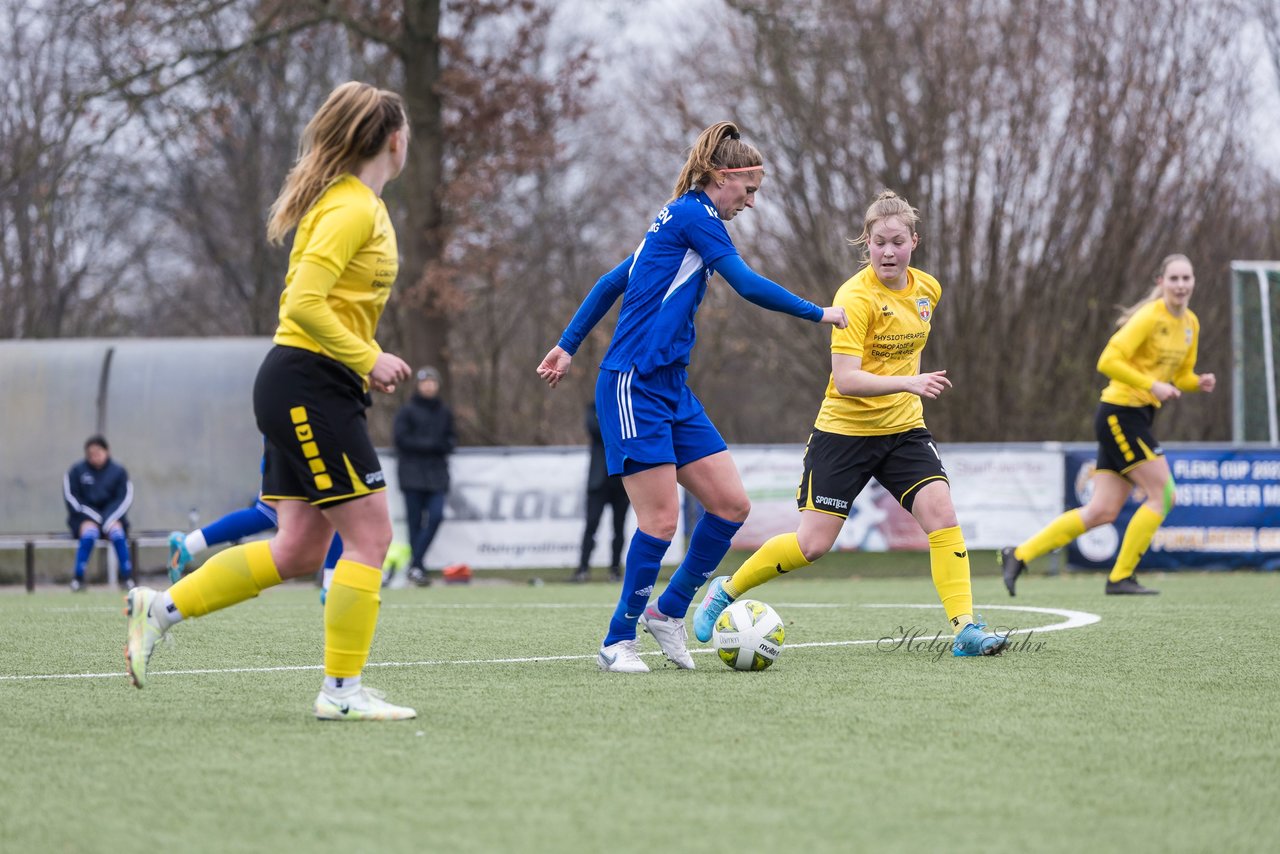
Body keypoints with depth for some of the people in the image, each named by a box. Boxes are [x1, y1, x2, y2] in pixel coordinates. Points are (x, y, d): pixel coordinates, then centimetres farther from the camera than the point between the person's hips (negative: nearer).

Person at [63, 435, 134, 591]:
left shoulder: (118, 471, 4)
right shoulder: (77, 471, 1)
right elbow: (71, 497, -3)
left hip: (111, 515, 1)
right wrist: (94, 516, -14)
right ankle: (78, 579, -28)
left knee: (117, 532, -30)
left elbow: (124, 498, 1)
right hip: (85, 516, -1)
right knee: (89, 533, -32)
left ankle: (127, 578, -25)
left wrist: (109, 519, -15)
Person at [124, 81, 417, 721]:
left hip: (318, 391, 10)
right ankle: (342, 689, -6)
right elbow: (304, 301, -23)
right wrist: (366, 359, -19)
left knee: (299, 551, 9)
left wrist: (367, 360, 13)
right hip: (309, 385, -10)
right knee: (369, 532, -9)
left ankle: (161, 608, 14)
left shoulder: (362, 206, 18)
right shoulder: (352, 208, -14)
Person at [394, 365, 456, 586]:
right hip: (412, 472, -4)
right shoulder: (407, 411, -1)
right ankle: (418, 568, 1)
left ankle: (416, 564, -5)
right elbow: (402, 439, -8)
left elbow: (451, 439, 16)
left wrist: (444, 445, -7)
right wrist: (430, 444, -12)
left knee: (436, 515, -11)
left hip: (437, 471, 4)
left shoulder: (444, 412, 12)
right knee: (416, 520, -4)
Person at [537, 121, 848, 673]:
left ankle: (668, 611, 16)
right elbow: (748, 284, -14)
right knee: (661, 520, -11)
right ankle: (618, 642, 1)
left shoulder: (679, 219, 19)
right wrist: (818, 313, -3)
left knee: (731, 505, 2)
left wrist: (569, 345, 25)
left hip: (671, 389, 10)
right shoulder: (694, 215, -9)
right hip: (633, 385, -10)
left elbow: (612, 282, 23)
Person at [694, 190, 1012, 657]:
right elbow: (845, 379, -28)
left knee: (941, 513, -17)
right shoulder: (856, 296, -19)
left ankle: (965, 628, -16)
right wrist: (907, 383, -38)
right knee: (813, 544, -3)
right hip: (844, 429, -5)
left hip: (903, 427, 5)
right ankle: (726, 591, 19)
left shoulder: (927, 288, 2)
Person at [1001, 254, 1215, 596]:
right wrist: (1152, 385, -24)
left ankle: (1019, 555, 8)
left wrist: (1199, 383, 1)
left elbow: (1181, 375, 23)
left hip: (1137, 418, 9)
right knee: (1163, 493, -10)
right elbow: (1108, 361, -20)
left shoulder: (1191, 324, 12)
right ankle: (1121, 577, -2)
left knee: (1103, 511, 4)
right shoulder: (1150, 317, -14)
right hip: (1121, 411, -9)